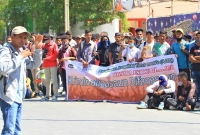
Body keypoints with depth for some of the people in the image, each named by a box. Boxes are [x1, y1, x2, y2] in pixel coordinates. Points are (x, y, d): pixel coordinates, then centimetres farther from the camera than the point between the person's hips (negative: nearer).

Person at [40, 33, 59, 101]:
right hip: (46, 65, 6)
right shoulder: (44, 45, 14)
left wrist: (47, 58, -14)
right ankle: (47, 95, 11)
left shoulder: (54, 44, 0)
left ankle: (55, 95, -6)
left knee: (54, 80, -6)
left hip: (53, 64, -5)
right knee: (47, 80, 8)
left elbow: (56, 54, -10)